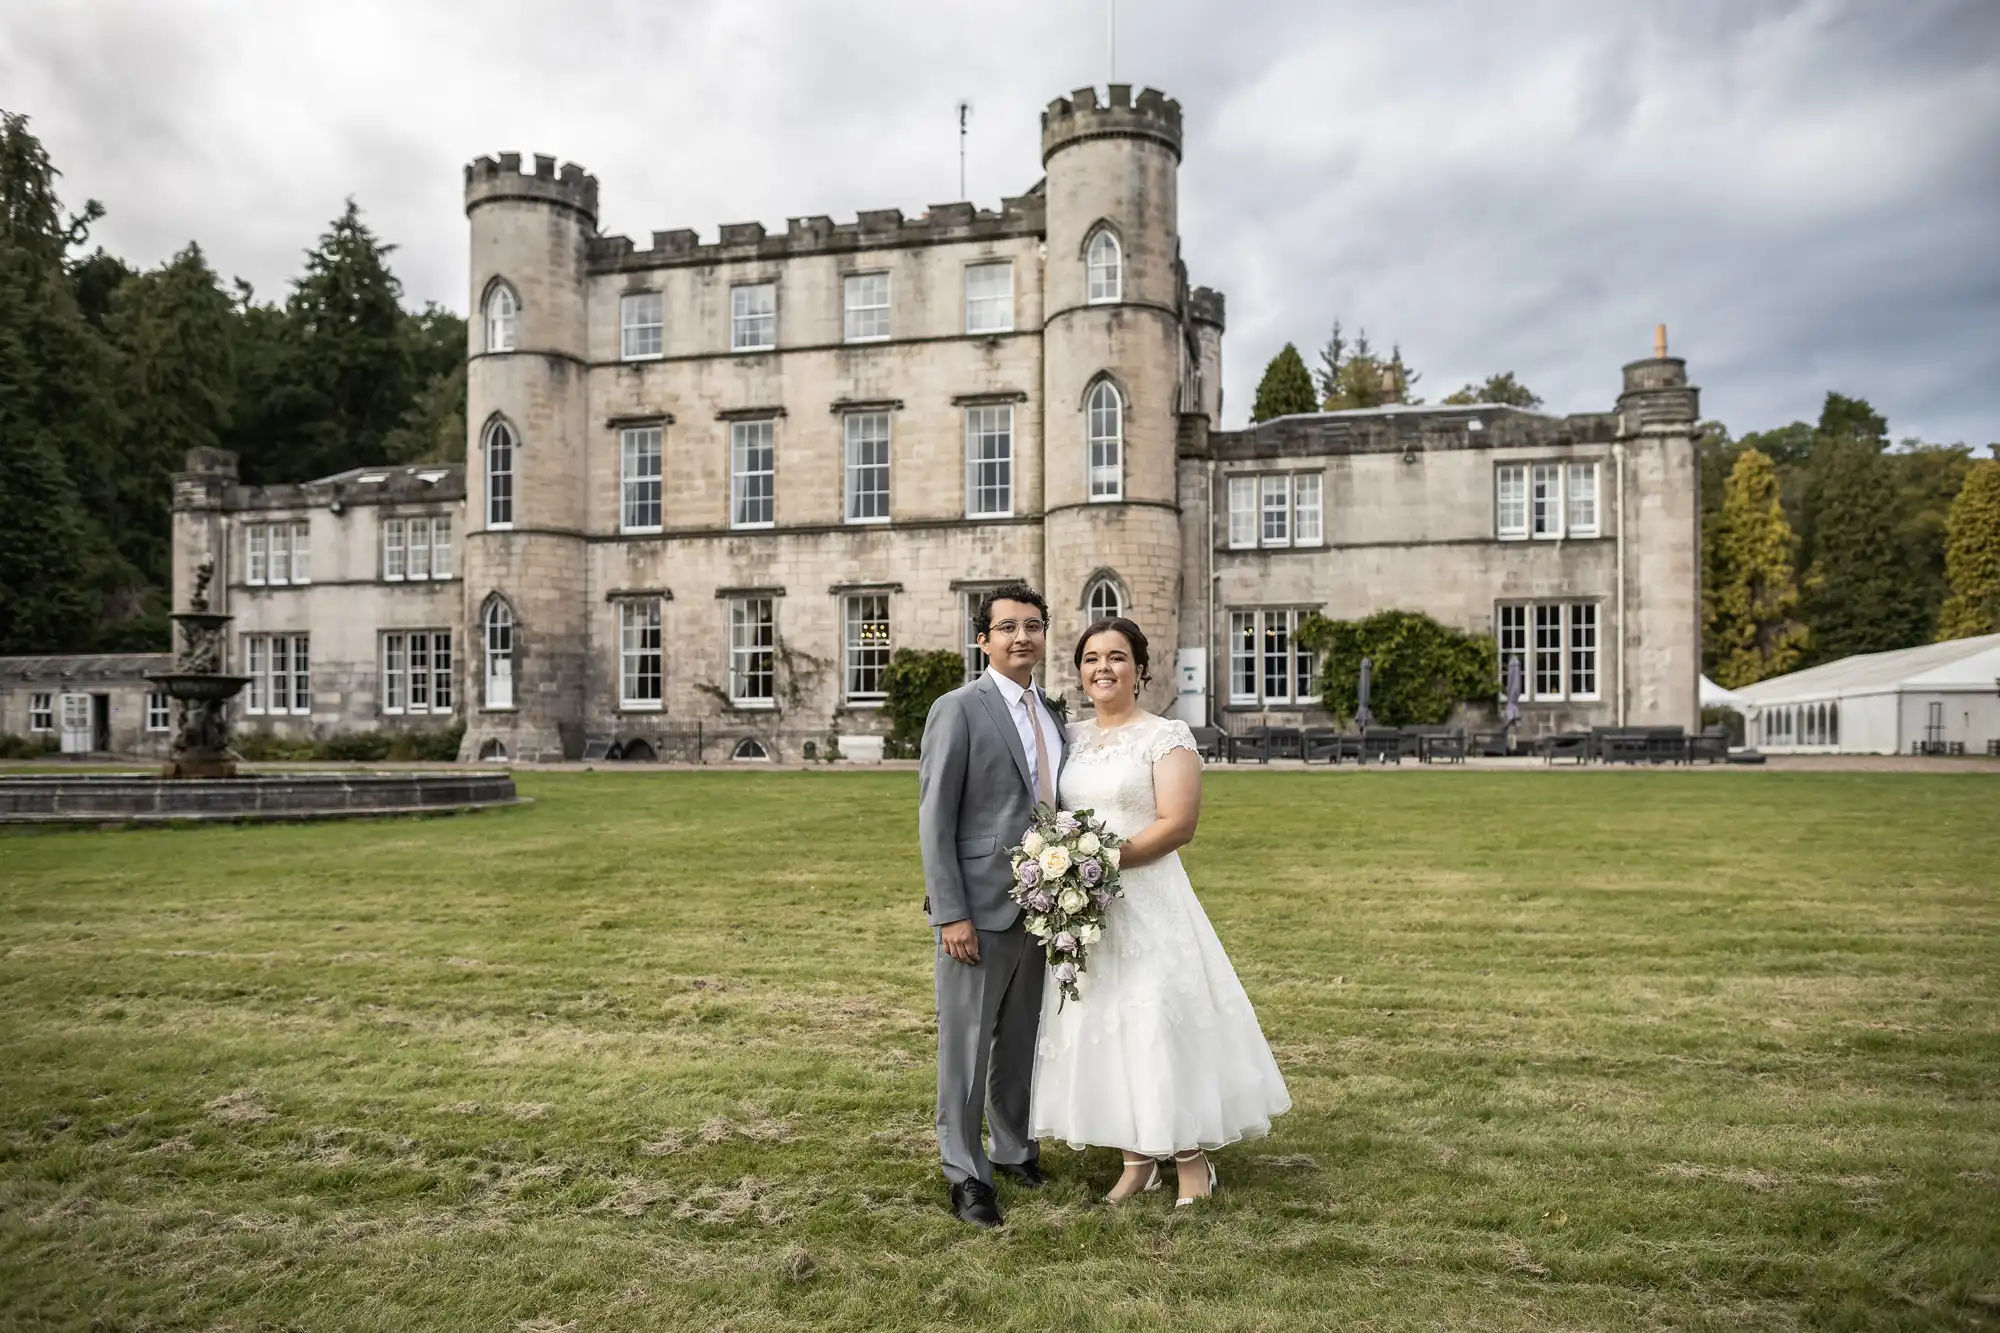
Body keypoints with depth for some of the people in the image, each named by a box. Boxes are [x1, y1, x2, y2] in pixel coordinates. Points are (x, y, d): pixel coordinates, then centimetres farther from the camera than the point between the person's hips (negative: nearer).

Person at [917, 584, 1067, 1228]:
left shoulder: (1051, 715, 11)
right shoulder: (958, 710, -10)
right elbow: (935, 820, -12)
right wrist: (951, 914, -17)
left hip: (1040, 909, 6)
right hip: (978, 911, -6)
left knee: (1021, 1041, 17)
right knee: (966, 1044, 4)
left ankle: (1014, 1150, 33)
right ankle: (965, 1172, 18)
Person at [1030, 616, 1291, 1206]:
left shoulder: (1167, 736, -6)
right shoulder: (1072, 737, 11)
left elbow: (1178, 824, -14)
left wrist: (1108, 857, -20)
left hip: (1146, 900, -6)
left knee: (1159, 1020, -5)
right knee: (1102, 1023, 8)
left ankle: (1191, 1162, 10)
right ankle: (1136, 1159, 20)